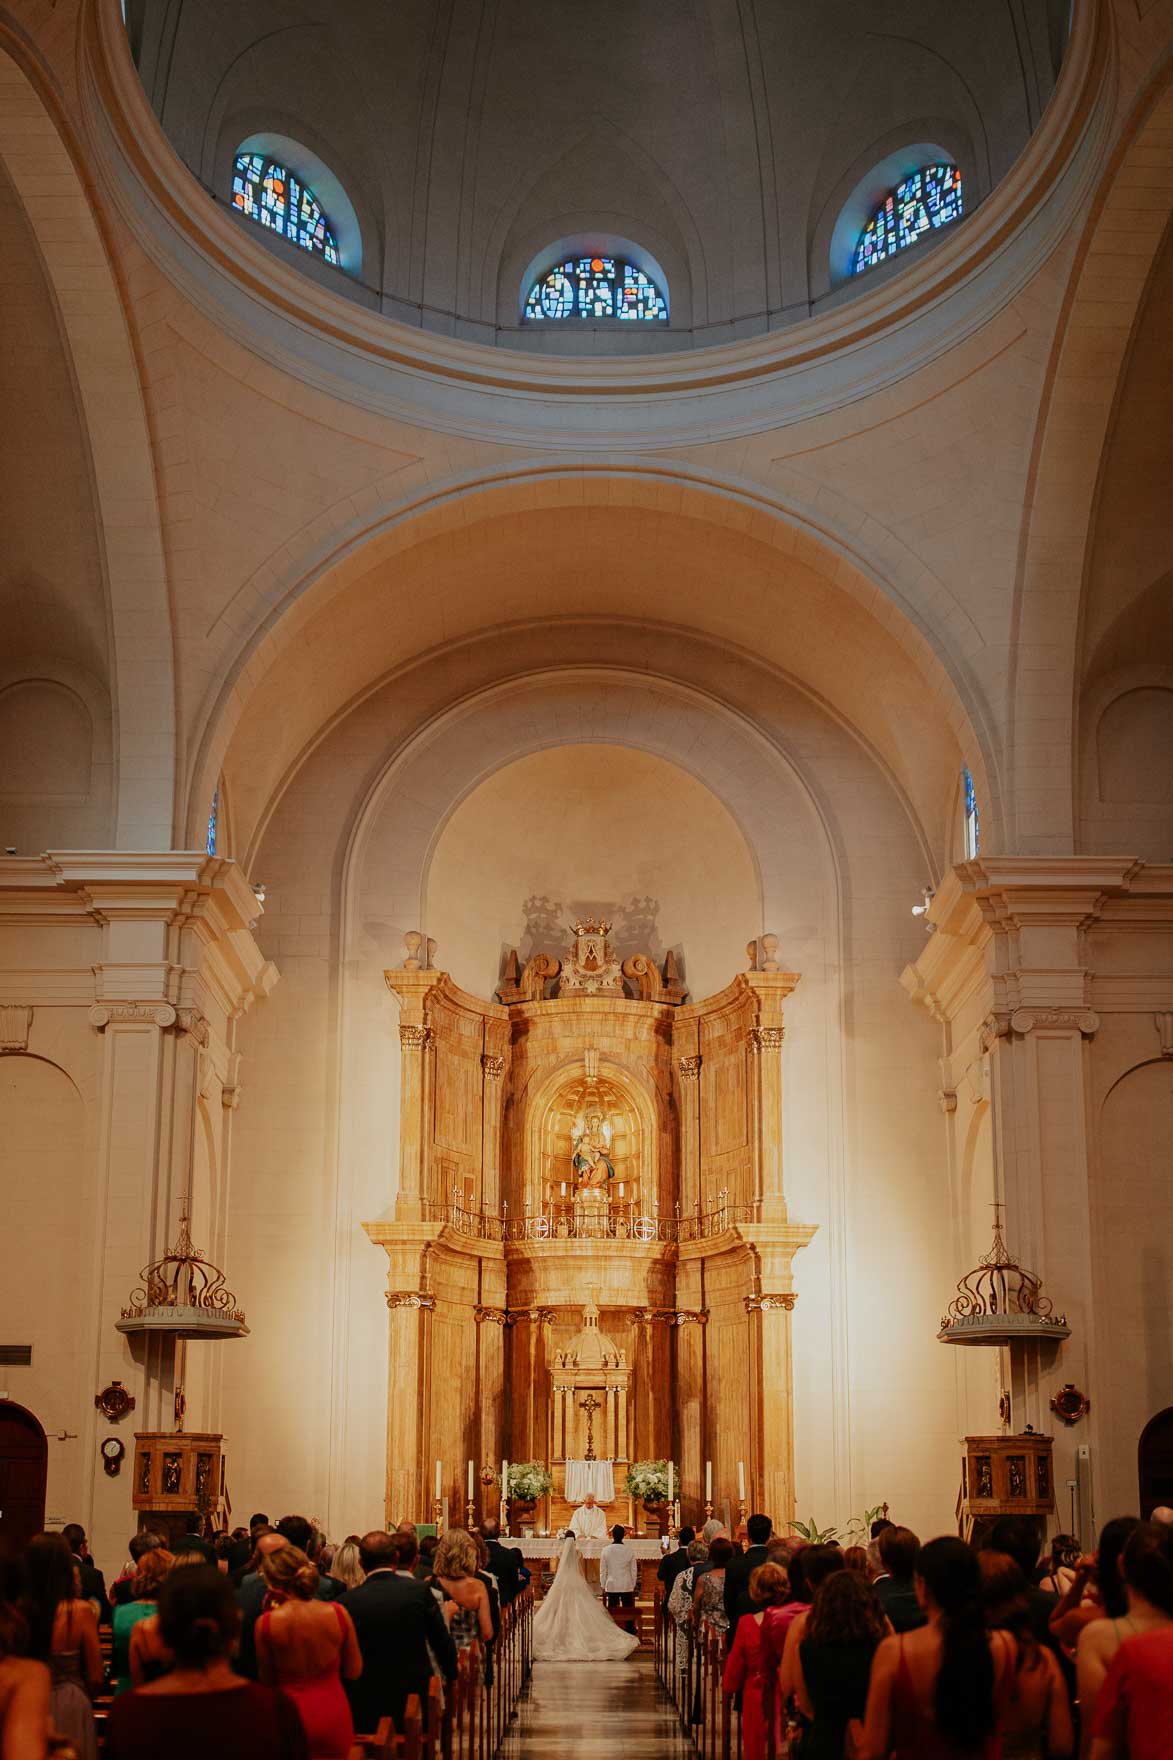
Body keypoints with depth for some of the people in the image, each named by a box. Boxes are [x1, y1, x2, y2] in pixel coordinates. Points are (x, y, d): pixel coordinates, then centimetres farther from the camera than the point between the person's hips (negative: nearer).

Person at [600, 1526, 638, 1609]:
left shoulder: (605, 1550, -5)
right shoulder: (630, 1550, -5)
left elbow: (603, 1571, 1)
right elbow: (634, 1570, 2)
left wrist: (603, 1586, 11)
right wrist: (633, 1585, 13)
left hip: (611, 1586, 0)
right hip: (627, 1586, 0)